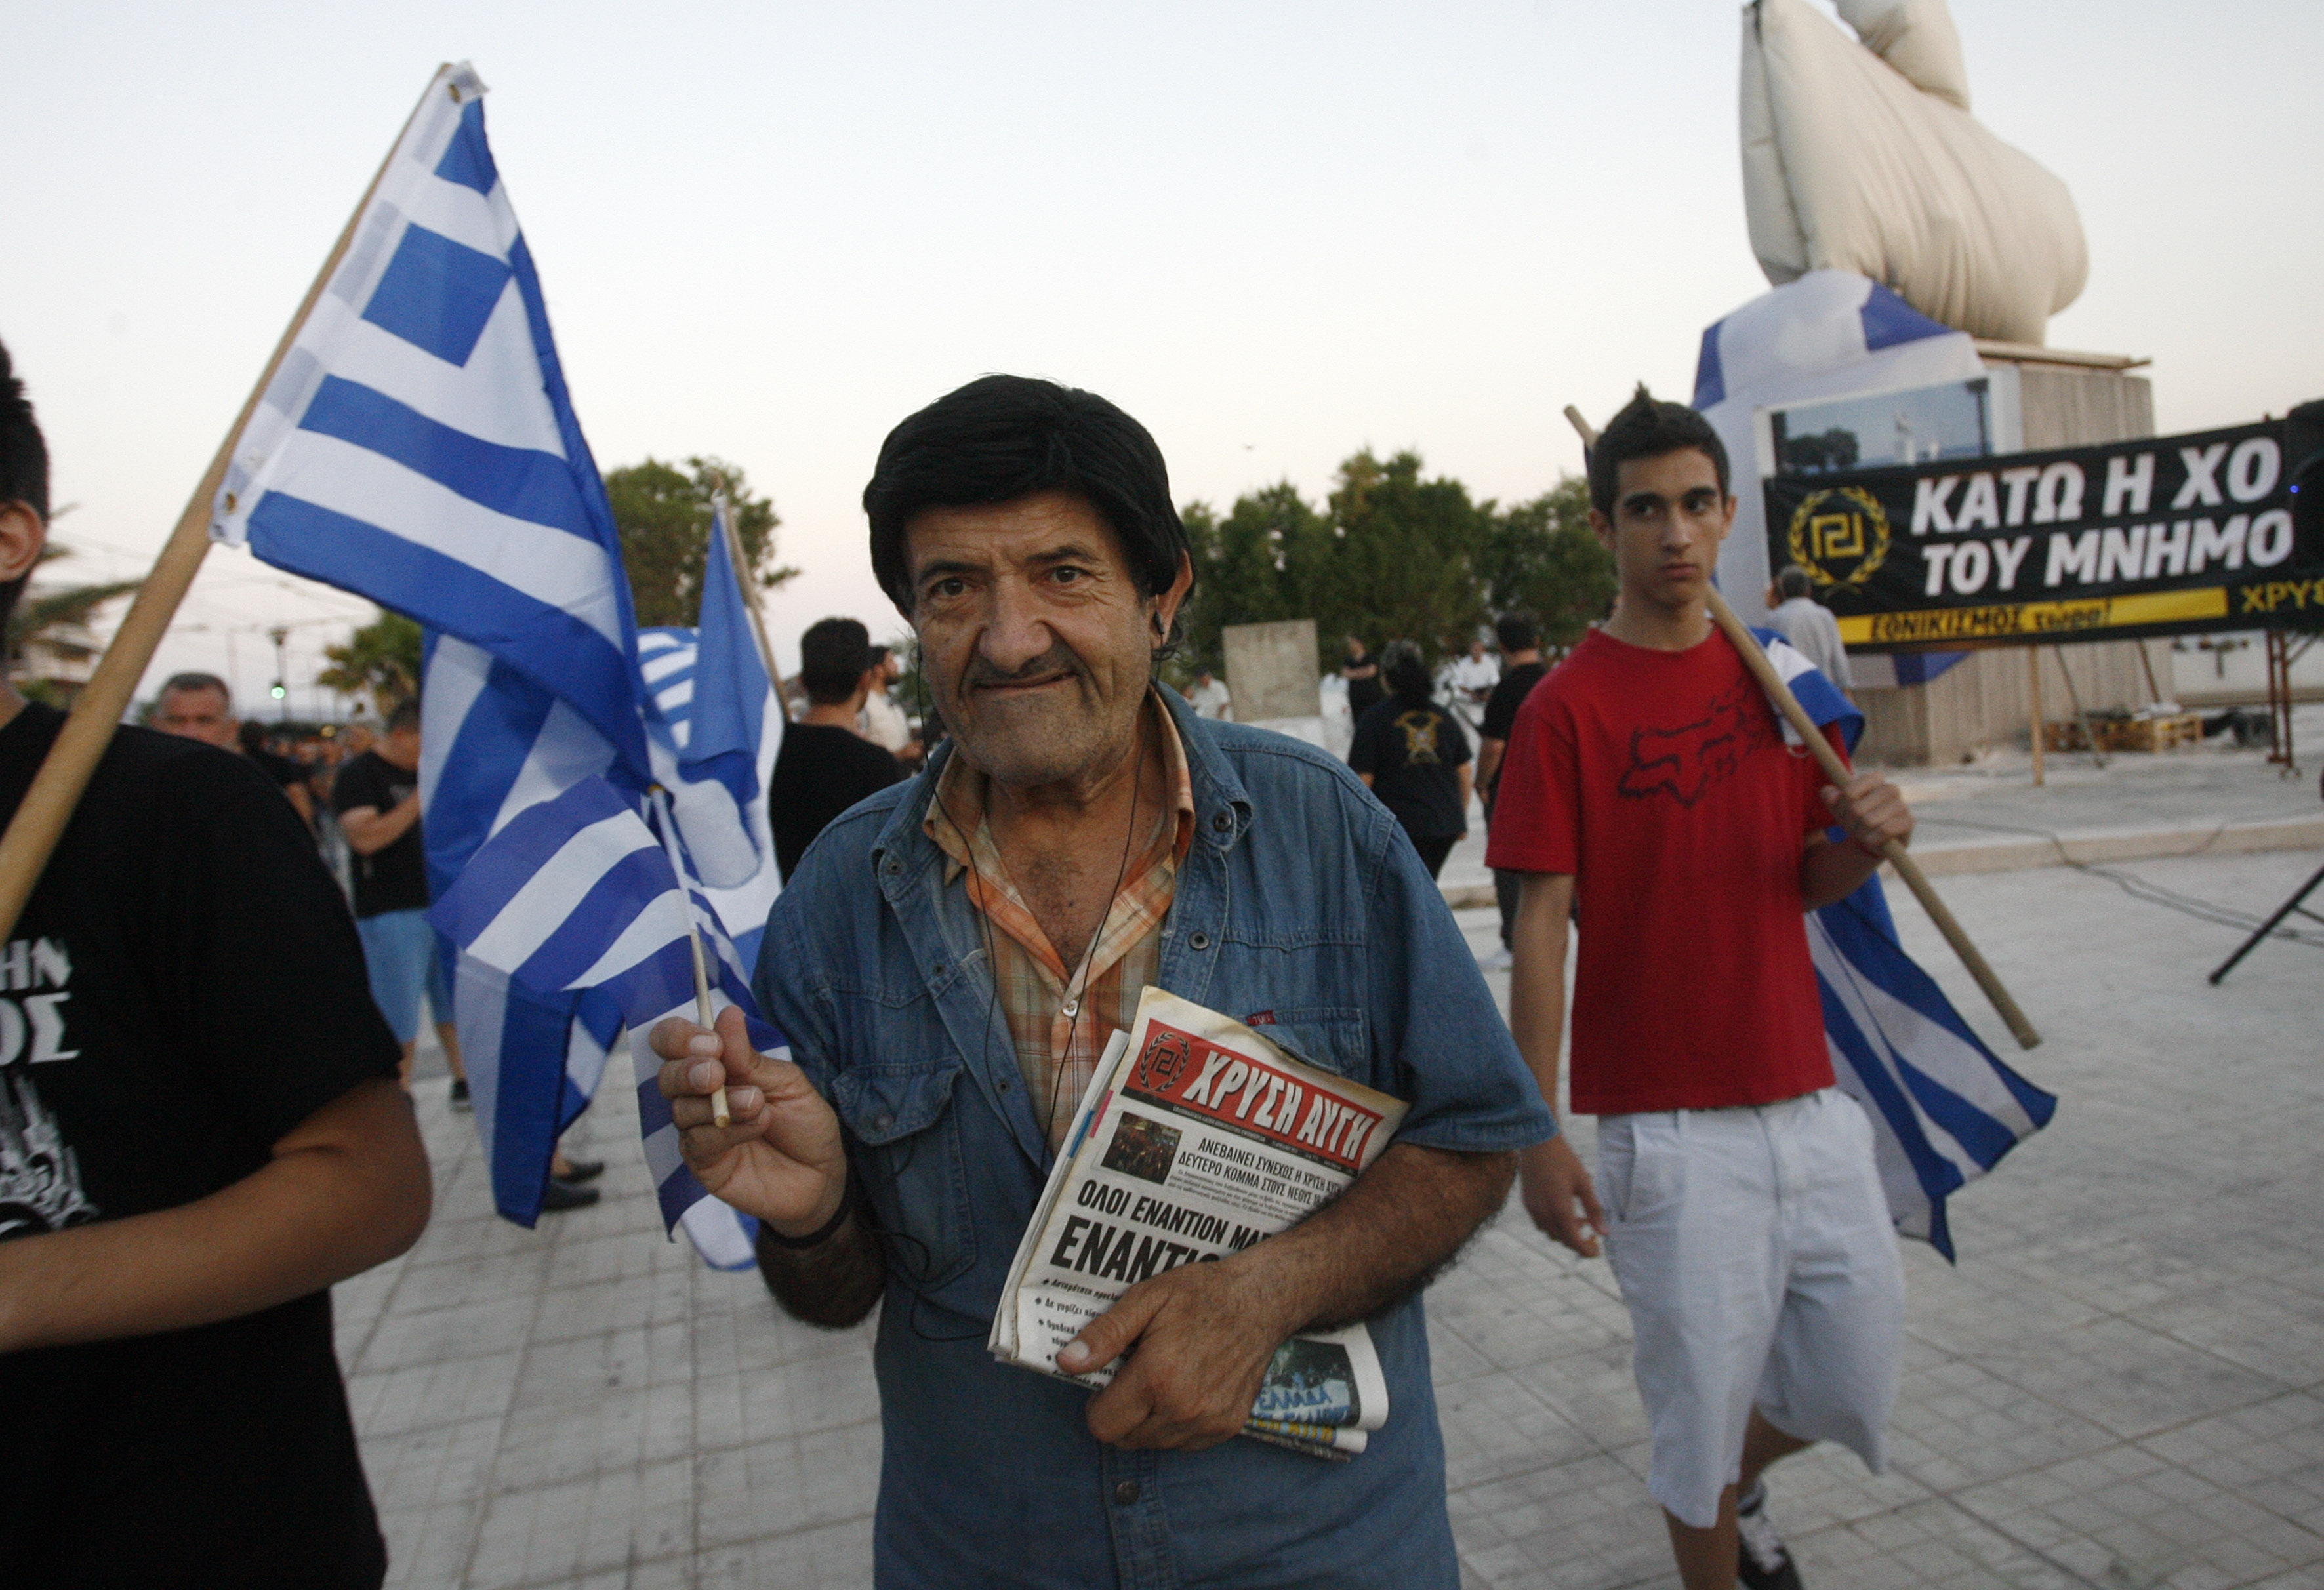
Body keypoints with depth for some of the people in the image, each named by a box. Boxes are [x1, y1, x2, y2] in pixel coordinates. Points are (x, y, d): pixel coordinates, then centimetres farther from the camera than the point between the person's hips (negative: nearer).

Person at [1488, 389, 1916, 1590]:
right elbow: (1541, 929, -11)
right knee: (1704, 1397, 9)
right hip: (1671, 1129, -5)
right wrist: (1536, 1139, -14)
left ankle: (1733, 1485, 46)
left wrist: (1868, 840, -10)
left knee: (1858, 1380, 17)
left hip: (1807, 1099, 6)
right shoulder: (1568, 706, -10)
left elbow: (1811, 883, 14)